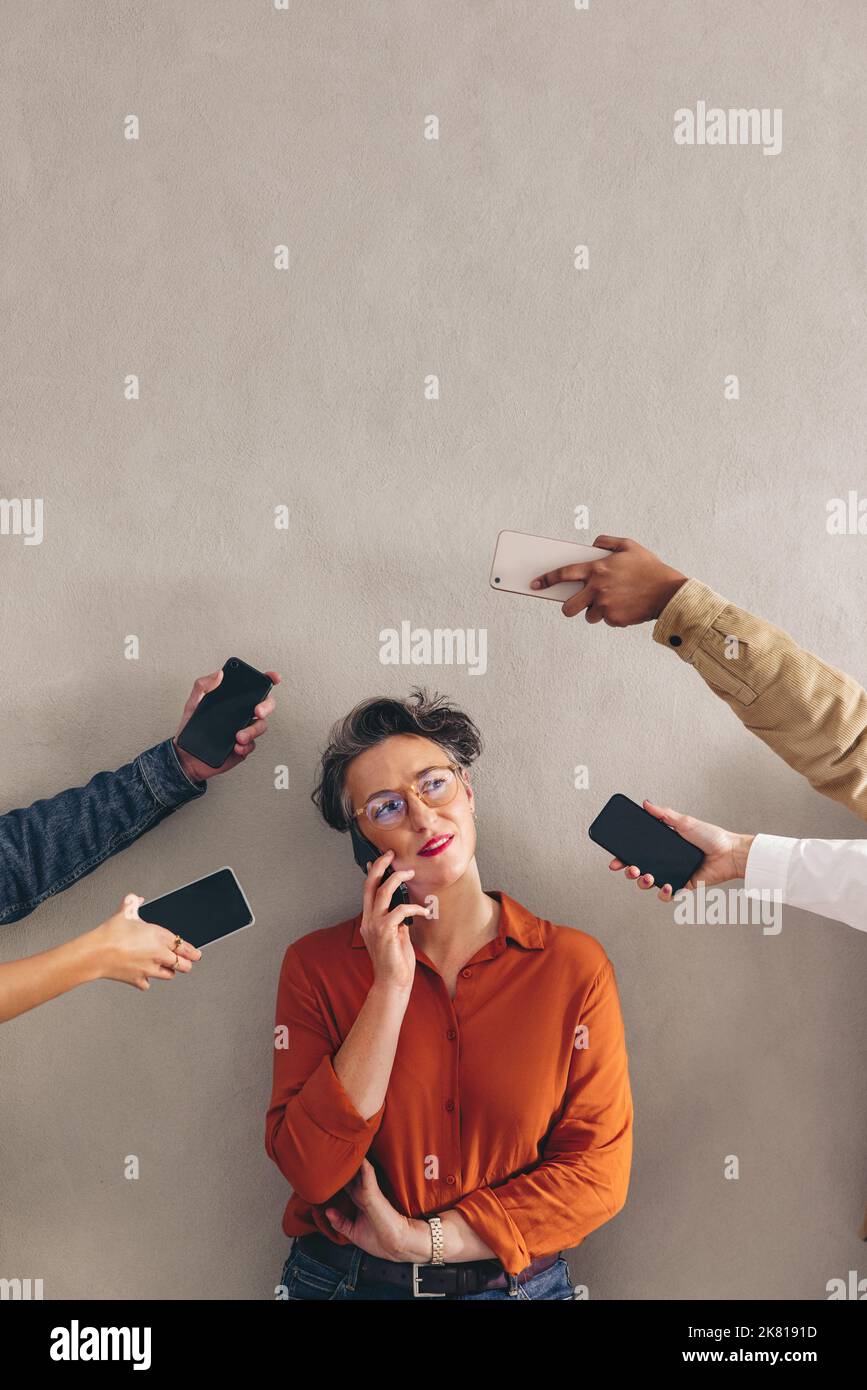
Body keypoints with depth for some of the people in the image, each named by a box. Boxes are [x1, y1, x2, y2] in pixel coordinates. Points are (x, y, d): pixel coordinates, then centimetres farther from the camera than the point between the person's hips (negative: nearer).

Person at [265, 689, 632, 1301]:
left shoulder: (574, 964, -10)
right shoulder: (316, 964, -9)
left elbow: (598, 1172, -10)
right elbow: (310, 1170, -16)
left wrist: (421, 1238, -15)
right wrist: (391, 987, -23)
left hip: (517, 1281, 0)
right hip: (341, 1279, 0)